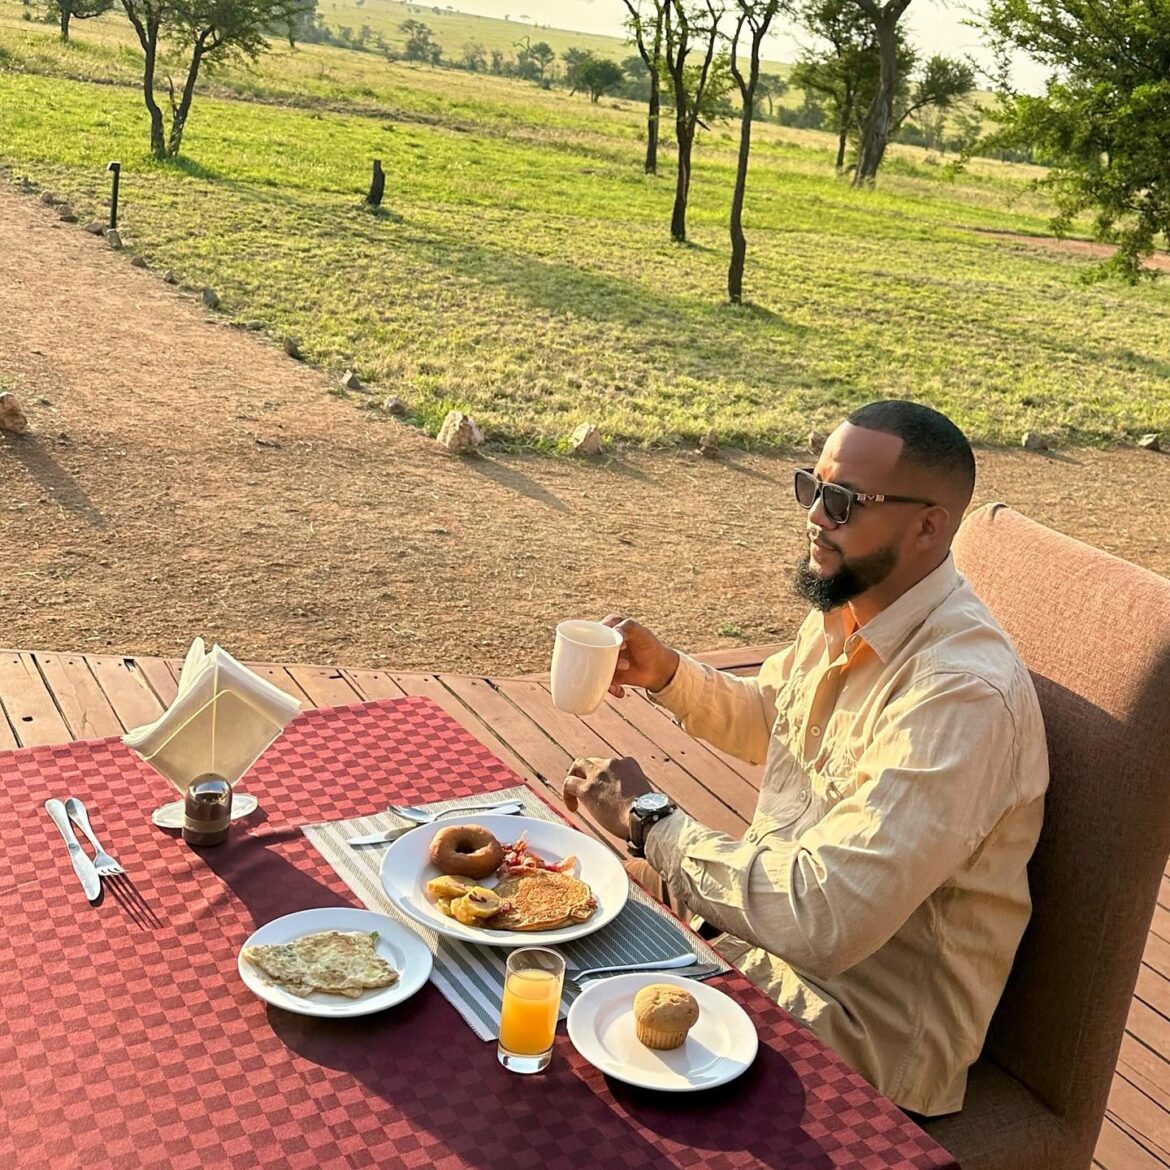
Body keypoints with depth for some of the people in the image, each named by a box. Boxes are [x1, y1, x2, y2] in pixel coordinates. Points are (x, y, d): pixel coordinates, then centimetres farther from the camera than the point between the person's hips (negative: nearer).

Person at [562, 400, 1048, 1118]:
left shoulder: (964, 693, -30)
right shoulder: (845, 612, 0)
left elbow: (823, 918, -34)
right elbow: (766, 720, 23)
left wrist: (651, 820, -22)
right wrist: (666, 672, 3)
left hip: (874, 1036, -8)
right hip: (773, 927, 8)